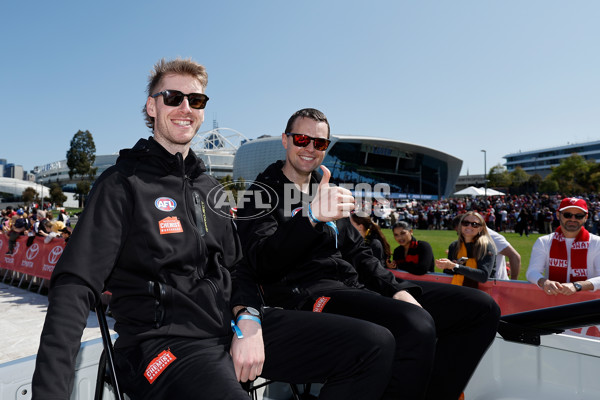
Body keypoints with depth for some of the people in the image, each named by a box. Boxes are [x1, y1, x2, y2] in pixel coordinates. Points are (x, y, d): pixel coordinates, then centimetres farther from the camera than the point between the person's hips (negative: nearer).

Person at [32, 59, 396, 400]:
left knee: (376, 344, -7)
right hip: (167, 341, -6)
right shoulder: (123, 185, 0)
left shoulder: (210, 188, 19)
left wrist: (248, 318, -4)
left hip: (233, 323, 7)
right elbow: (75, 287, -8)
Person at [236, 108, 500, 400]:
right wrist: (312, 216, -30)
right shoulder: (263, 193, 3)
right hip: (309, 294, -7)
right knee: (416, 326, -35)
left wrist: (398, 288, 3)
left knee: (480, 307, 0)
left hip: (356, 286, 8)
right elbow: (261, 262, -14)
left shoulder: (328, 192, 25)